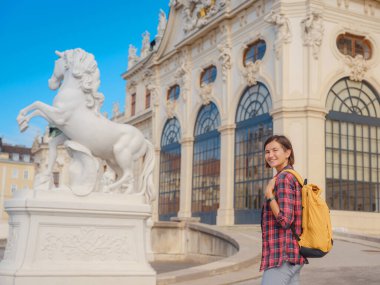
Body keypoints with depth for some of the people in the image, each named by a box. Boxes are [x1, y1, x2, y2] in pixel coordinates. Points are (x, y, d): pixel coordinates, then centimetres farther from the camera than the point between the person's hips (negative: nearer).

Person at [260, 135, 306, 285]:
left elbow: (285, 220, -20)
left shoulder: (284, 178, -13)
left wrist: (268, 193, -13)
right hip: (294, 255, 10)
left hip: (282, 256, -10)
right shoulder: (294, 178, 17)